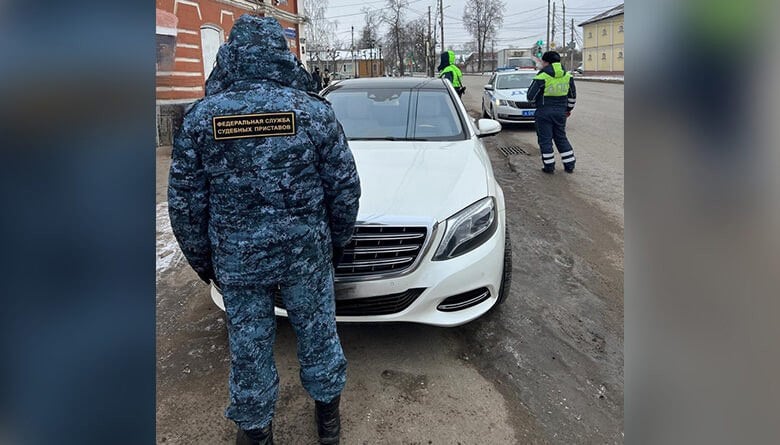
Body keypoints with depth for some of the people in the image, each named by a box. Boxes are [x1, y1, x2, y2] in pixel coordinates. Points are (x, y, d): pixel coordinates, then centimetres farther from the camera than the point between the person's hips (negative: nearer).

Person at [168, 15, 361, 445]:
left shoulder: (199, 117, -5)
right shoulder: (314, 110, -7)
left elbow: (184, 203, -2)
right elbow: (345, 187, -3)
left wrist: (202, 259, 11)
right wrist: (337, 240, 12)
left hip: (237, 260, 0)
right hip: (307, 252, 0)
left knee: (249, 344, 16)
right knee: (317, 331, 18)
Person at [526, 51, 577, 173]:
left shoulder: (542, 77, -15)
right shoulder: (567, 76, 4)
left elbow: (530, 96, -12)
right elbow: (572, 95, 14)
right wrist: (569, 108, 28)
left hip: (544, 112, -5)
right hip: (560, 112, 5)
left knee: (545, 139, 5)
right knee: (561, 137, 16)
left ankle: (549, 166, 8)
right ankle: (569, 165, 18)